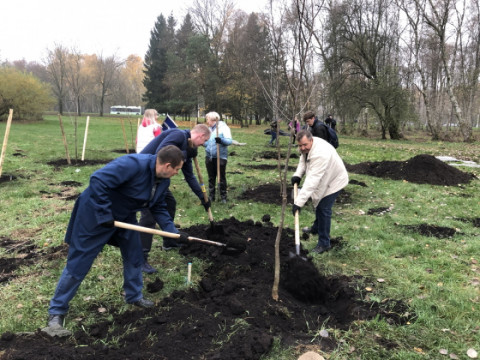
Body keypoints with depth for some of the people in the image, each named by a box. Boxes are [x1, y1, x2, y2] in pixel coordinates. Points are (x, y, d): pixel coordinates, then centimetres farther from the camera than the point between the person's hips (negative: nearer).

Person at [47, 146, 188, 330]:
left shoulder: (163, 181, -5)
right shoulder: (133, 164, -33)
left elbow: (159, 208, 6)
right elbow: (97, 180, -37)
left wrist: (174, 232, -3)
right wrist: (104, 215, -31)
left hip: (124, 216, 8)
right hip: (95, 214, -8)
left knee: (134, 255, 12)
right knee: (78, 263, 0)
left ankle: (134, 296, 34)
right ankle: (56, 311, 16)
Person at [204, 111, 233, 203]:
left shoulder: (223, 127, -6)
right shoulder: (209, 129, 14)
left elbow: (229, 141, -17)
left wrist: (221, 140, -35)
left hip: (221, 157, -6)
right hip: (209, 157, 6)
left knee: (222, 177, 3)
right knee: (211, 178, 12)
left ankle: (223, 196, 15)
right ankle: (211, 196, 22)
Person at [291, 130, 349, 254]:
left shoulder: (320, 154, -42)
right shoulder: (307, 147, -14)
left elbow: (312, 180, -47)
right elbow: (303, 160, 4)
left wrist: (299, 202, -49)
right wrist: (297, 175, -16)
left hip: (334, 181, -9)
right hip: (323, 180, 10)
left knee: (324, 209, -10)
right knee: (318, 203, 26)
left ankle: (324, 243, 5)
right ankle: (316, 228, 51)